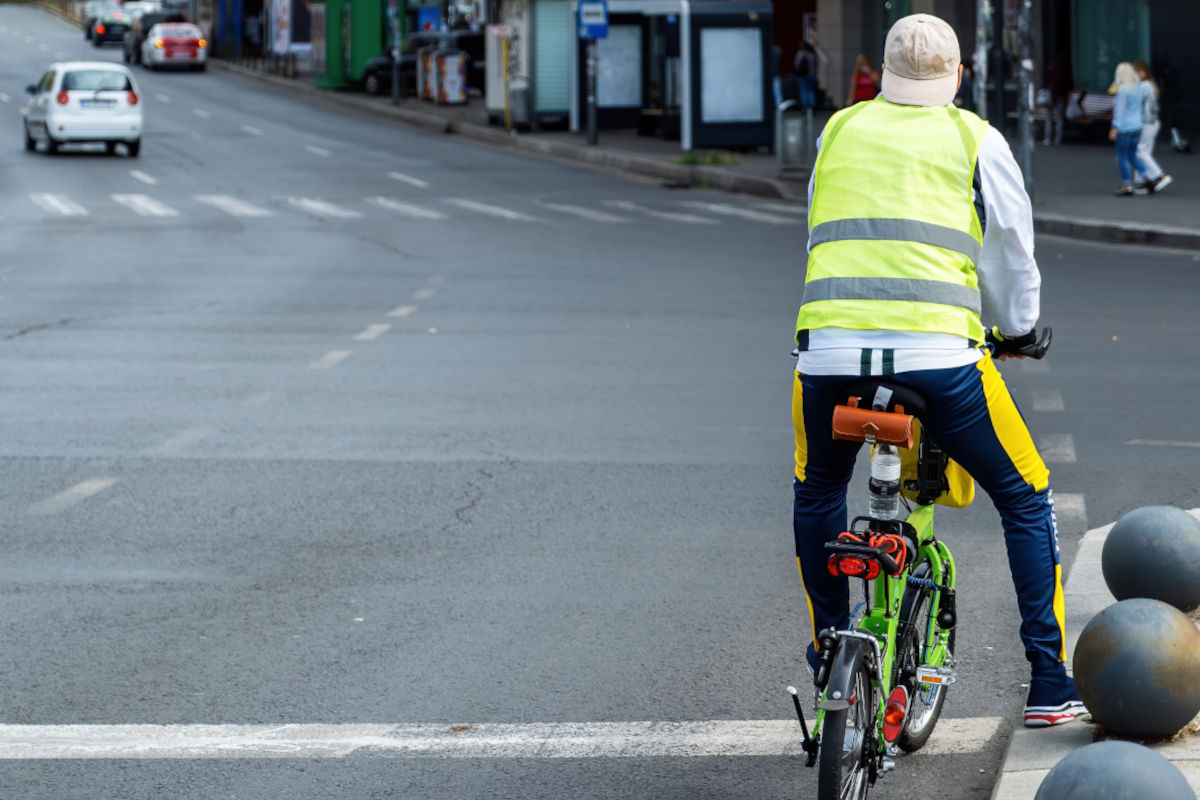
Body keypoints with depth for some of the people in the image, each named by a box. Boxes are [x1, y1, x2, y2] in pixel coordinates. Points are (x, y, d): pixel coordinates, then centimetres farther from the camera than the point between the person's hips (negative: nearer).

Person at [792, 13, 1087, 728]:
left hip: (829, 345, 3)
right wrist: (1018, 329, 35)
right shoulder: (975, 140, 11)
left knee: (818, 492, 31)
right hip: (938, 351, -2)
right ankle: (1050, 683, 10)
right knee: (1026, 497, 14)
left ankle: (831, 655, 36)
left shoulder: (838, 132, 20)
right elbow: (1011, 251, 15)